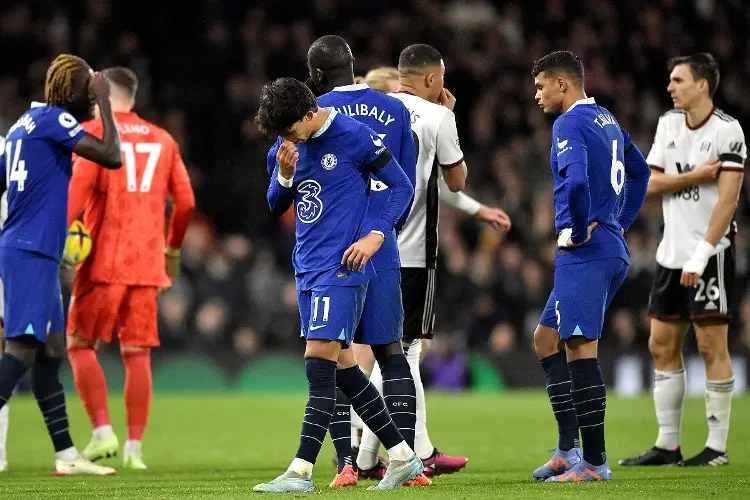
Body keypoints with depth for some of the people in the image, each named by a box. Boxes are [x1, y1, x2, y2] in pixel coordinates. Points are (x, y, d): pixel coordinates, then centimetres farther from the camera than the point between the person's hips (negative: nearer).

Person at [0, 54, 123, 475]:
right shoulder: (54, 120, -10)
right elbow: (112, 157, -15)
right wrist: (104, 102, -5)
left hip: (37, 254, 10)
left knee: (51, 350, 11)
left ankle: (66, 455, 14)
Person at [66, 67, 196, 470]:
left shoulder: (94, 132, 0)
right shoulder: (162, 140, 14)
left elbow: (79, 187, -14)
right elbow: (185, 201, 12)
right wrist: (173, 248, 24)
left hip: (103, 259, -4)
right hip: (147, 263, 4)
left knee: (80, 345, 5)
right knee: (137, 353, 6)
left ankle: (103, 432, -9)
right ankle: (134, 447, 3)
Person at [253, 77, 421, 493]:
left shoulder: (354, 135, -11)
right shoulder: (285, 145, 8)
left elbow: (402, 186, -5)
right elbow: (276, 206, 15)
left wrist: (375, 235, -16)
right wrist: (284, 174, -6)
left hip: (340, 267, -8)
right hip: (307, 269, 8)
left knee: (319, 361, -13)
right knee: (341, 366, 10)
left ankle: (301, 471, -15)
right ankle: (402, 457, 20)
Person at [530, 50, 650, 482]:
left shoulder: (570, 124, -11)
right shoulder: (607, 120, 18)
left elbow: (576, 180, -28)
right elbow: (640, 171, 30)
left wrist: (577, 231, -15)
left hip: (585, 252, -10)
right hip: (614, 248, 10)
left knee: (580, 349, -9)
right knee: (547, 339, 16)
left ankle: (594, 462, -10)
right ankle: (568, 449, 14)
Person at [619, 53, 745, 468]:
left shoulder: (727, 131, -11)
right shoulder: (668, 123, 9)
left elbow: (727, 200, -16)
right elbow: (651, 184, 3)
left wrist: (701, 255, -20)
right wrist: (696, 175, -12)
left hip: (710, 254, -7)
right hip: (672, 253, 7)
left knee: (711, 345, -5)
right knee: (662, 345, 6)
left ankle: (717, 446, 1)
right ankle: (667, 445, 12)